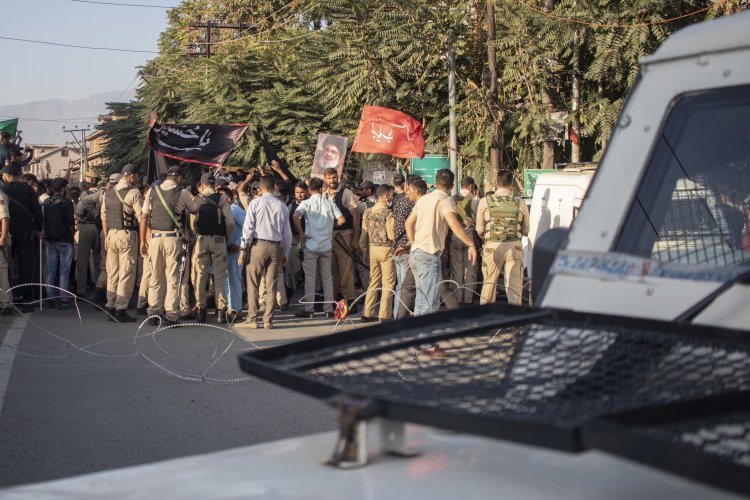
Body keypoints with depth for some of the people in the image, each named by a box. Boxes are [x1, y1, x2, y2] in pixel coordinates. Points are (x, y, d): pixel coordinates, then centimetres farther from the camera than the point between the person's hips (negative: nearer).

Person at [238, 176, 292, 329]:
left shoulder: (255, 203, -3)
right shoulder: (282, 206, 7)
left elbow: (248, 227, -6)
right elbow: (287, 233, 10)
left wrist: (243, 249, -2)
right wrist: (285, 253, 20)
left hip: (258, 245, -3)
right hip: (276, 247, 3)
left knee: (253, 284, 3)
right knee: (271, 285, 7)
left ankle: (252, 319, 2)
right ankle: (268, 320, 8)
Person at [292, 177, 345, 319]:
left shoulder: (306, 203, -3)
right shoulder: (330, 204, 4)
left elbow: (296, 216, -21)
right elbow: (342, 220, -1)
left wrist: (301, 234, -11)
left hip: (310, 245, -2)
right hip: (326, 245, 2)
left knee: (310, 277, 2)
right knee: (327, 277, 9)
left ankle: (309, 309, 2)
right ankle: (328, 309, 10)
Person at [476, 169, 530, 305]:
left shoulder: (485, 201, -2)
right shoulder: (520, 203, 0)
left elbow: (479, 231, 2)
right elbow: (525, 231, 9)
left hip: (492, 247, 0)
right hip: (514, 247, 0)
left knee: (489, 283, 14)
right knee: (514, 286, 5)